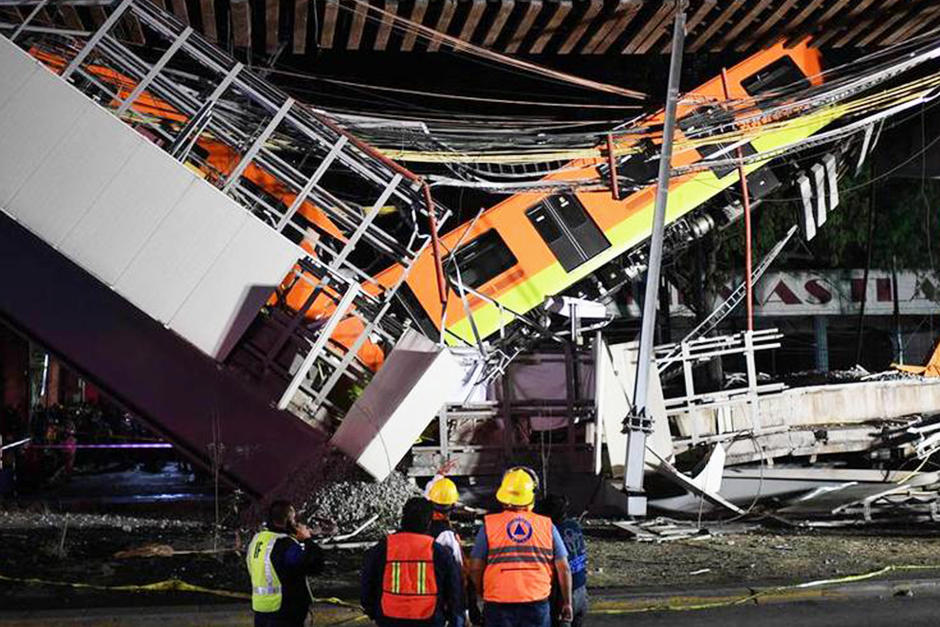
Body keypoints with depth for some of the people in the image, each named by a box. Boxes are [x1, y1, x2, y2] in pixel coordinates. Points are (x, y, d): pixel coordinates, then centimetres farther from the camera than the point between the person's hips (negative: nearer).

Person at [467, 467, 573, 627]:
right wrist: (567, 603, 14)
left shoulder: (489, 525, -1)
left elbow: (475, 569, -1)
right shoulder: (547, 526, 3)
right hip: (537, 603, 1)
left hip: (499, 604, -1)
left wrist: (484, 593, 16)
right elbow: (563, 569, 4)